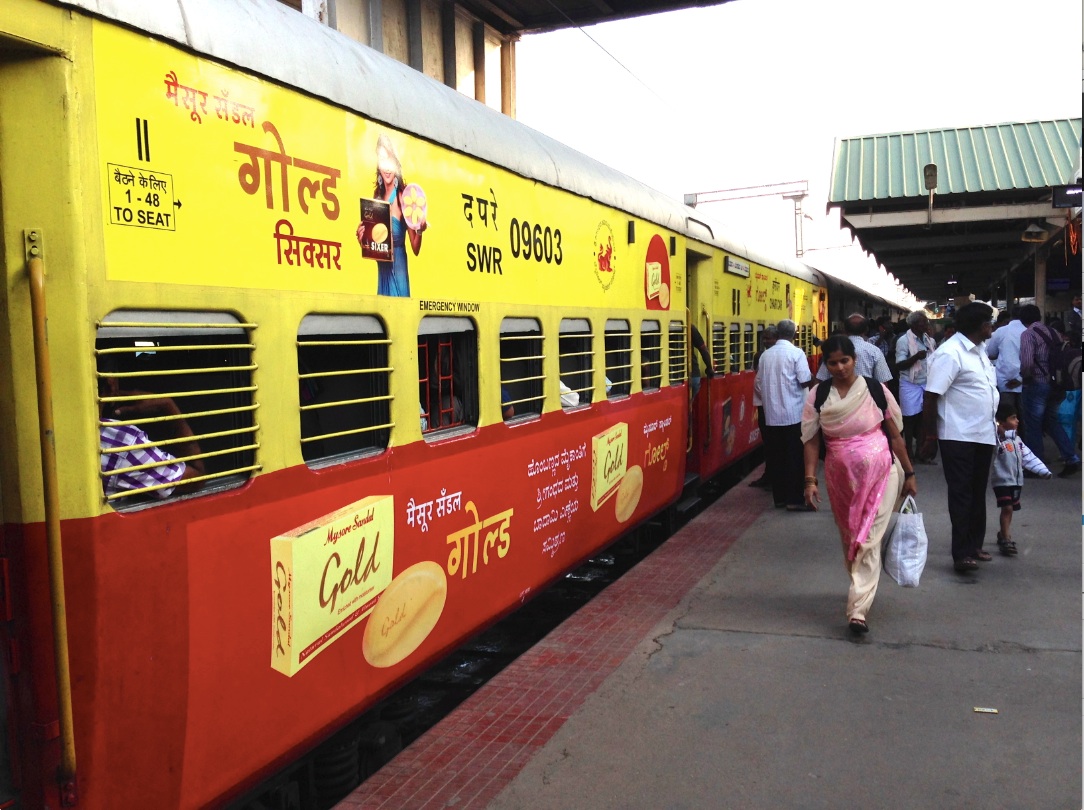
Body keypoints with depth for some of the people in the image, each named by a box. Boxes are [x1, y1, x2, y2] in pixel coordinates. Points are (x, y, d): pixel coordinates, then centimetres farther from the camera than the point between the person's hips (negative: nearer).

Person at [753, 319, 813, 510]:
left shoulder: (766, 354, 7)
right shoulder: (796, 353, -8)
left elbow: (758, 383, 11)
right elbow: (805, 381, -14)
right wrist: (812, 379, 8)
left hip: (771, 415, 5)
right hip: (793, 414, -5)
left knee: (775, 457, 9)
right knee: (795, 457, 0)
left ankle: (780, 497, 15)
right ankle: (794, 499, -1)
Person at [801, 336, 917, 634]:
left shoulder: (875, 390, -5)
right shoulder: (817, 397, -2)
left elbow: (895, 434, 1)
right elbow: (811, 441, -1)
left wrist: (909, 474, 3)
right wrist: (810, 480, -8)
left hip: (879, 474, -2)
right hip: (841, 478, 3)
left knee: (868, 540, -7)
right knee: (849, 538, 15)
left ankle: (858, 609, -6)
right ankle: (863, 590, 38)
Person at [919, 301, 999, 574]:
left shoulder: (978, 350, 12)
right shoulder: (950, 353, -17)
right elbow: (930, 397, -18)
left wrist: (994, 425, 17)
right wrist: (930, 436, -15)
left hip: (983, 435, 9)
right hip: (959, 437, -9)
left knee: (978, 494, 15)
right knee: (961, 495, -3)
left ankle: (974, 545, 27)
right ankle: (962, 553, 3)